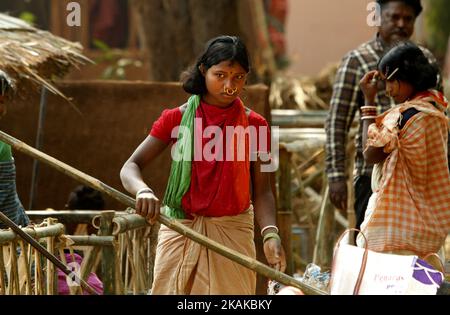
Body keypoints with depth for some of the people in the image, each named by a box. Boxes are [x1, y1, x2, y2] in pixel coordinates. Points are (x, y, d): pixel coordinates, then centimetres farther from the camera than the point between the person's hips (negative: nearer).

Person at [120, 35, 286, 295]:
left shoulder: (254, 125, 2)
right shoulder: (176, 119, 1)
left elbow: (261, 190, -2)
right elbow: (130, 167, -4)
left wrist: (270, 233, -21)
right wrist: (143, 190, -28)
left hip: (232, 234, 0)